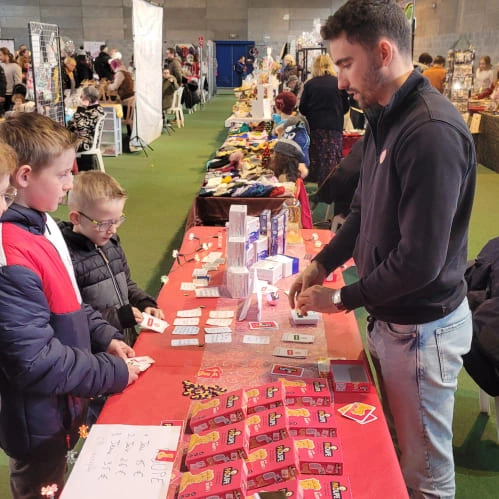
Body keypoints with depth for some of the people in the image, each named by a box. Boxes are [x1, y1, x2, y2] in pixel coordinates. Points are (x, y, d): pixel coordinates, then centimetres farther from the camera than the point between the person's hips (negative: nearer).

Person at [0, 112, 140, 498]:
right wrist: (113, 373, -20)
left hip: (64, 407, 8)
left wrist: (105, 336, 2)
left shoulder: (40, 223, 0)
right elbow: (36, 362, -29)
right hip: (39, 424, -8)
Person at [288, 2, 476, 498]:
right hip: (387, 317, 9)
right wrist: (319, 266, 4)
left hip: (421, 329, -9)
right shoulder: (384, 119, 5)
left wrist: (342, 299, -15)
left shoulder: (432, 132, -26)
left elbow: (420, 260, -27)